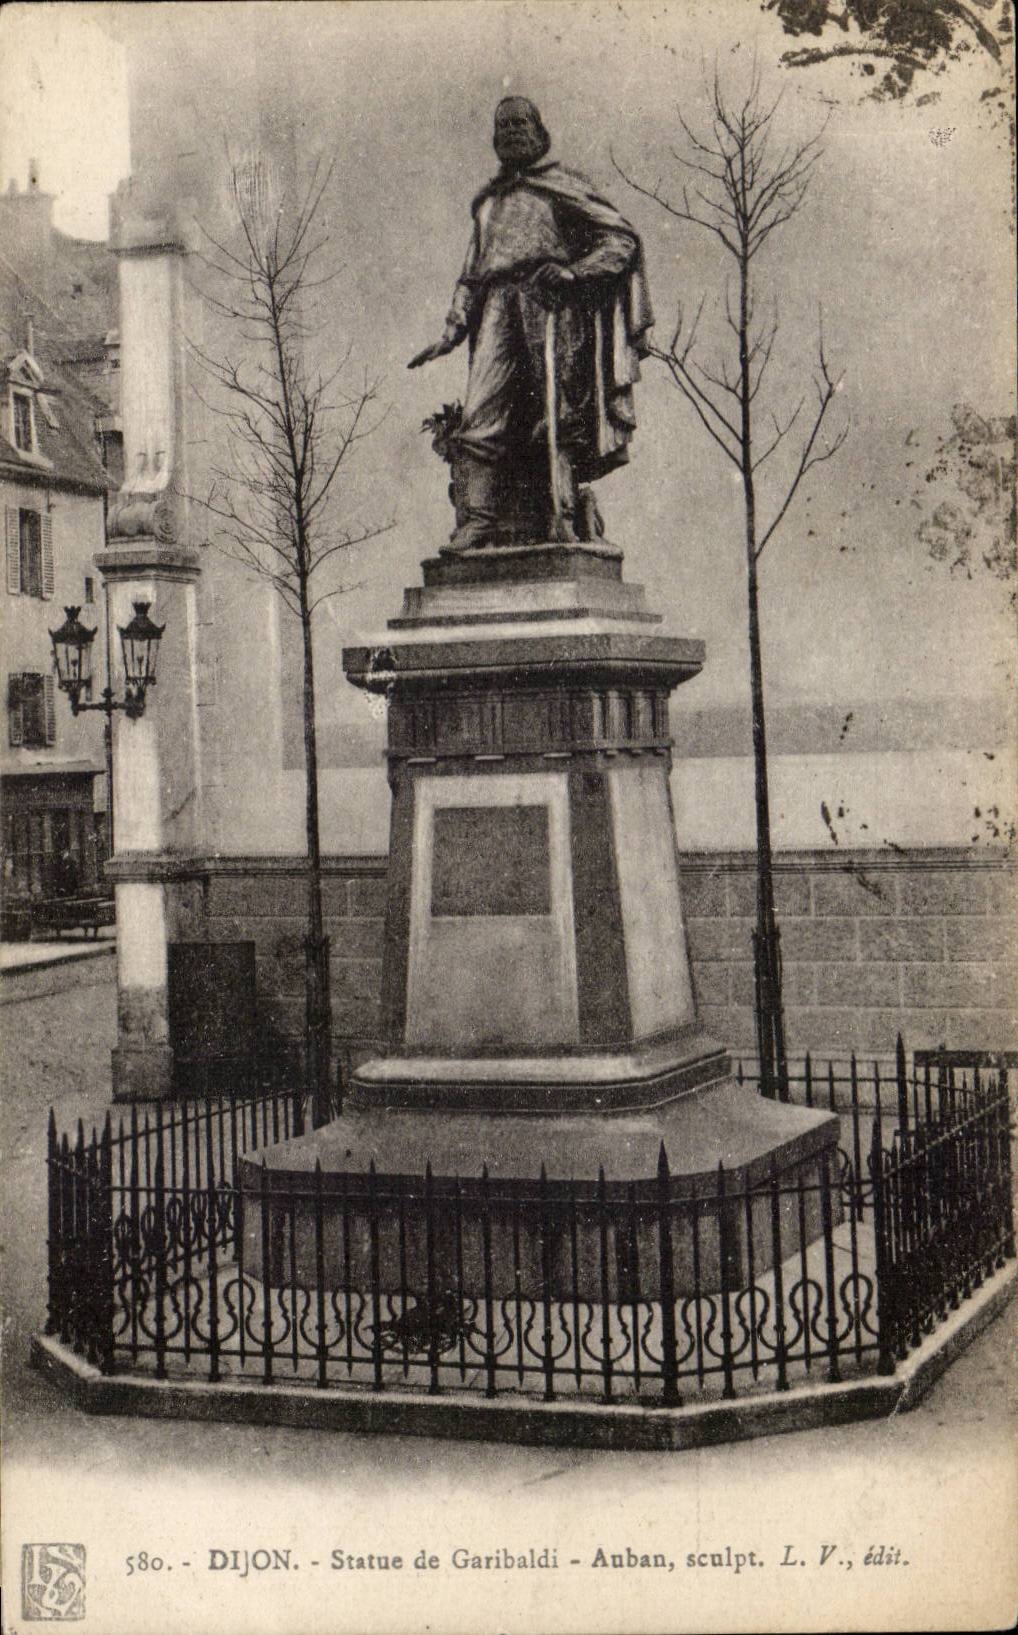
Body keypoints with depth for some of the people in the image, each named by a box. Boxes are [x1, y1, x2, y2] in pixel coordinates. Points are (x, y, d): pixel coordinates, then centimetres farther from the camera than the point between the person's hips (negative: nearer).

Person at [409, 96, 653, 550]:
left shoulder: (562, 186, 11)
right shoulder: (488, 201, 28)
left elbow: (623, 237, 3)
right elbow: (472, 272, 30)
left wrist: (574, 272, -10)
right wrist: (453, 331, 18)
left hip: (547, 302, -4)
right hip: (498, 308, 4)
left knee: (557, 416, -10)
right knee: (481, 417, -12)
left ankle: (562, 518, -14)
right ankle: (476, 522, -19)